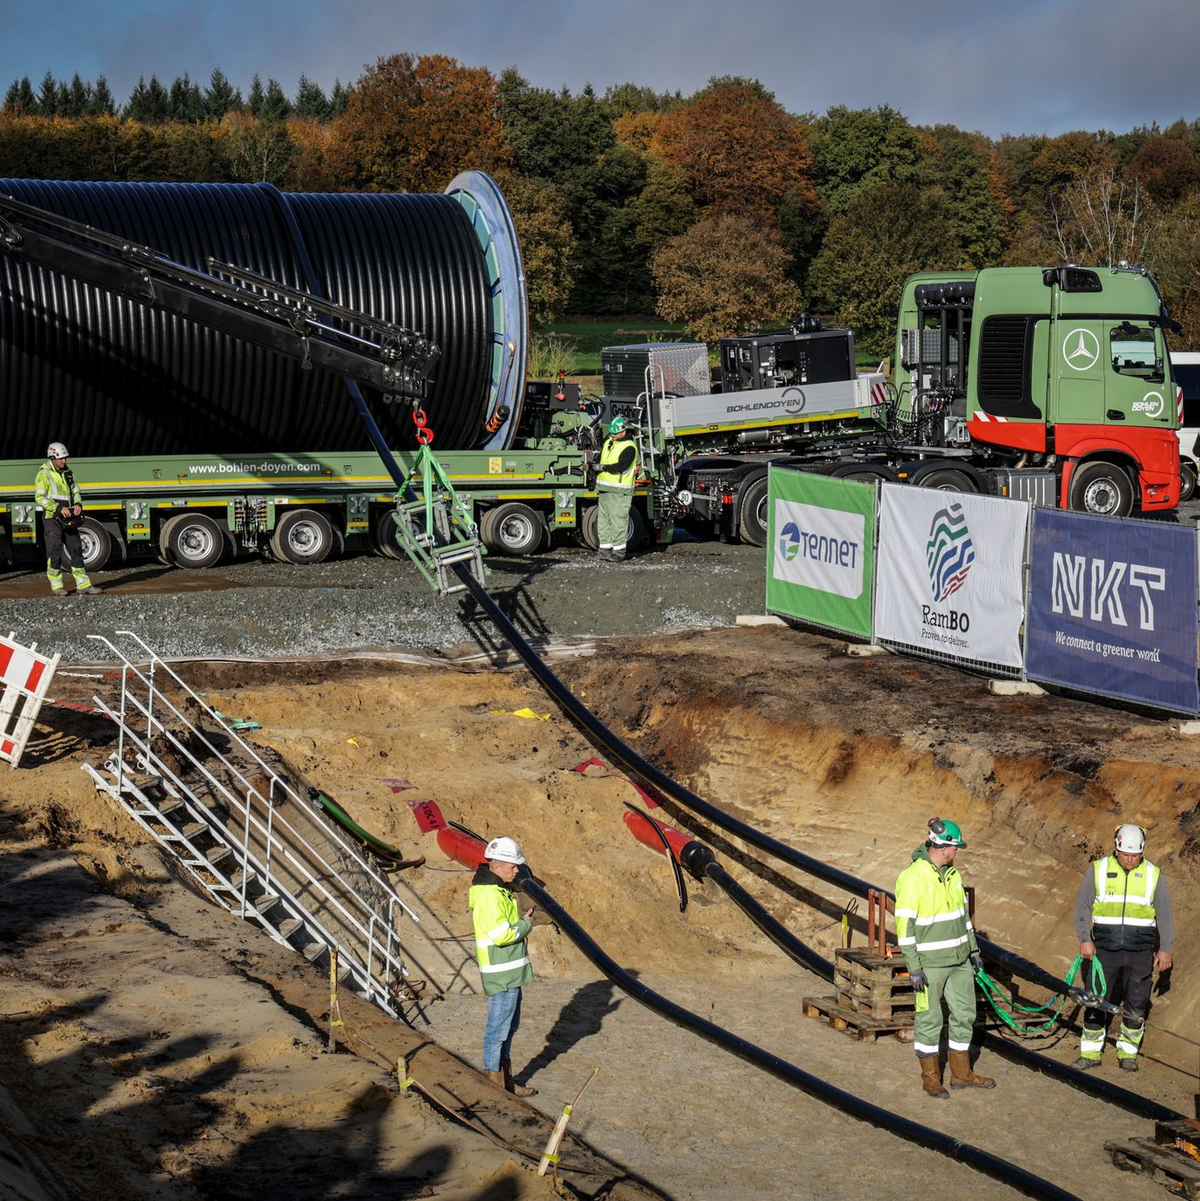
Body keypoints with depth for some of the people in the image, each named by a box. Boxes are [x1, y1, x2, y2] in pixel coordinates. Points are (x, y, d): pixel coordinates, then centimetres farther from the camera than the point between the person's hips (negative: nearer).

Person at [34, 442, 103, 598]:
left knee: (76, 549, 4)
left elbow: (75, 491, 17)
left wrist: (78, 504, -5)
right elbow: (39, 498, -15)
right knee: (54, 552, -4)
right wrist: (59, 508, -23)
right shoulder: (43, 474, -9)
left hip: (68, 519, 6)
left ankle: (83, 585, 6)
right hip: (52, 518, -6)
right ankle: (56, 587, 4)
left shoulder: (68, 472, 12)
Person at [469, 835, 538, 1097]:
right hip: (501, 975, -11)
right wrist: (526, 924, -11)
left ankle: (506, 1081, 29)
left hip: (509, 973, 11)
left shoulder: (497, 889, 13)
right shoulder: (490, 895, -21)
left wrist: (522, 919, 4)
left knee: (509, 1026, 19)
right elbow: (500, 935, -26)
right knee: (498, 1029, -2)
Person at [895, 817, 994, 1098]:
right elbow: (904, 925, -16)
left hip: (959, 960, 8)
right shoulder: (912, 878, -16)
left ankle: (961, 1073, 26)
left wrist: (974, 949, 20)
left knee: (964, 1015, 13)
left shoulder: (952, 874, 7)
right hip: (930, 963, -8)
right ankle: (930, 1078, 15)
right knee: (929, 1020, 3)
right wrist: (914, 968, -17)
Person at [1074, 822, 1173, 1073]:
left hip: (1140, 953, 0)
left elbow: (1164, 915, 9)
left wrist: (1165, 949, 5)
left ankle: (1127, 1054, 18)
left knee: (1136, 1006, 5)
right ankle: (1090, 1053, 10)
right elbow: (1082, 907, 6)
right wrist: (1085, 939, -3)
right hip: (1104, 950, 0)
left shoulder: (1153, 875, 3)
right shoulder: (1098, 871, 1)